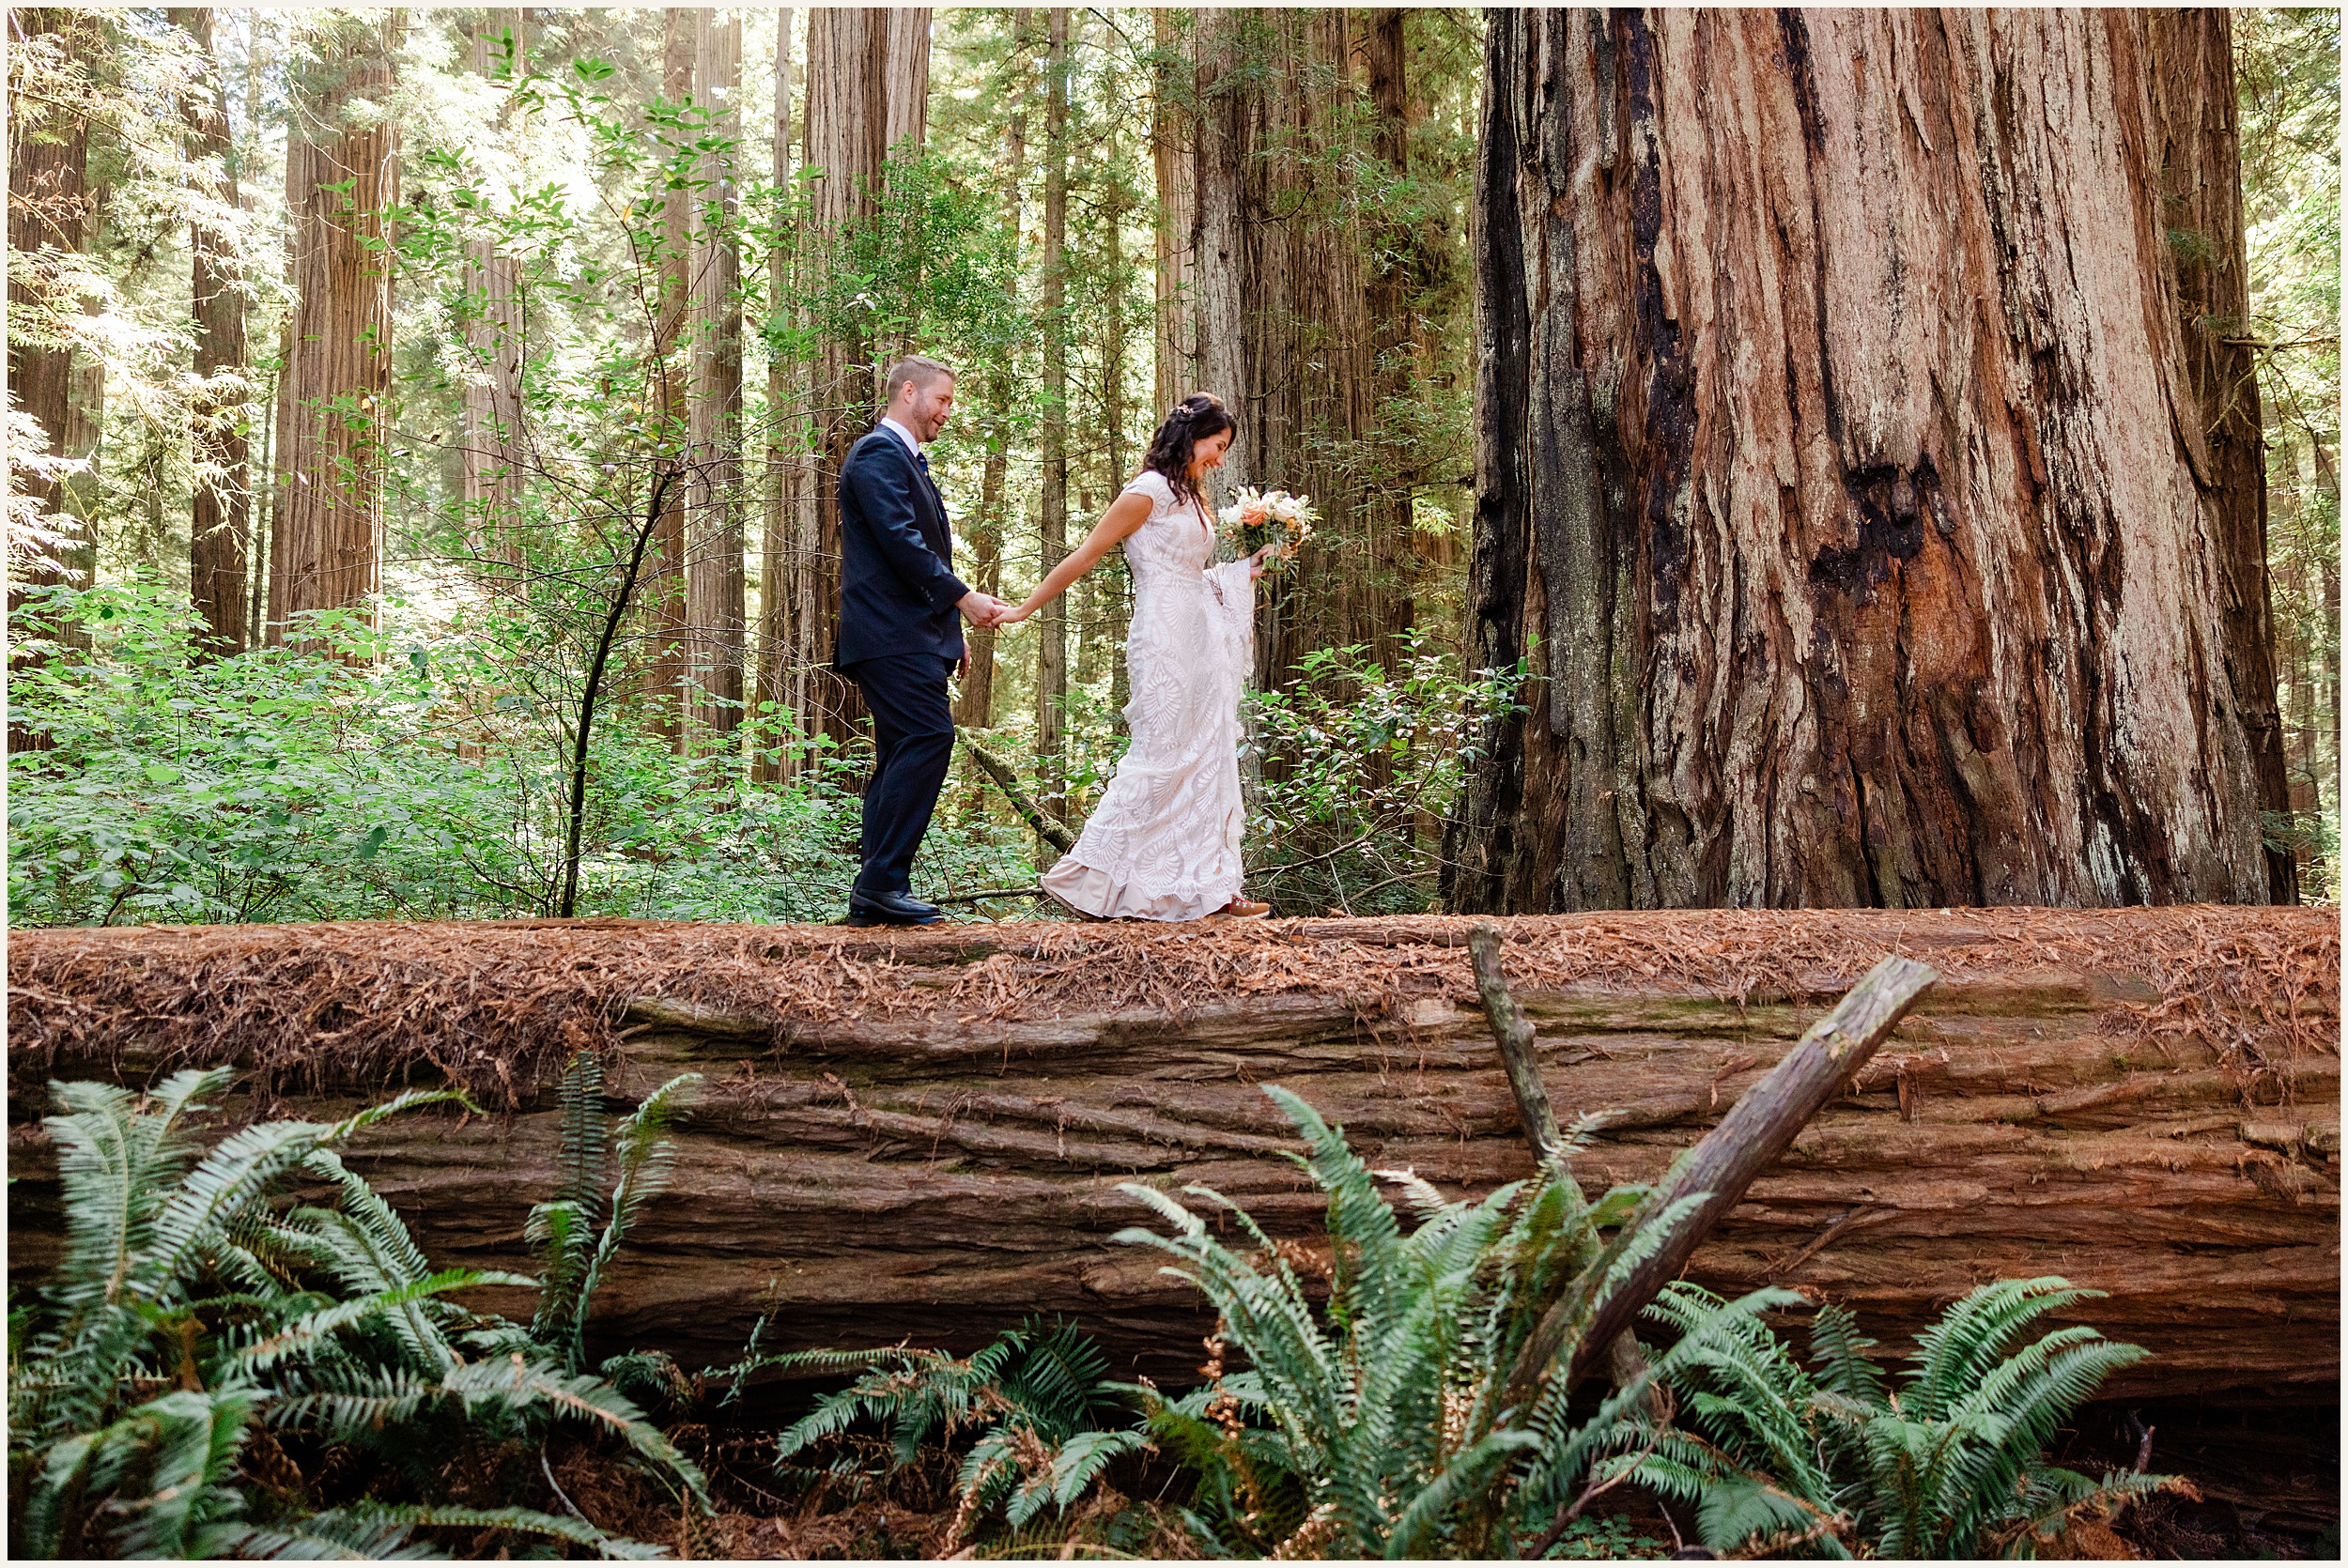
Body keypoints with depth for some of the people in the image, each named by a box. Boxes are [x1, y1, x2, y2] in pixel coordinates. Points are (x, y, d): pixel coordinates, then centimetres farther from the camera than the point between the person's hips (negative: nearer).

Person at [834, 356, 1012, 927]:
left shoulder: (907, 459, 26)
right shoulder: (878, 452, -7)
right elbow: (899, 538, -18)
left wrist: (952, 631, 23)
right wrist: (962, 596, -19)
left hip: (910, 637, 11)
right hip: (891, 634, -11)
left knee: (901, 758, 7)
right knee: (929, 737, -19)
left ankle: (874, 898, 8)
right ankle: (882, 882, -18)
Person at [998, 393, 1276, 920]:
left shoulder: (1189, 497, 19)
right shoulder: (1150, 491, -8)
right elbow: (1084, 556, -7)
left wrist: (1243, 572, 12)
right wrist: (1023, 610, -7)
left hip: (1203, 639, 9)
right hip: (1166, 637, -9)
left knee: (1208, 758, 7)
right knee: (1160, 758, -9)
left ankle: (1209, 886, 11)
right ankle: (1095, 881, -3)